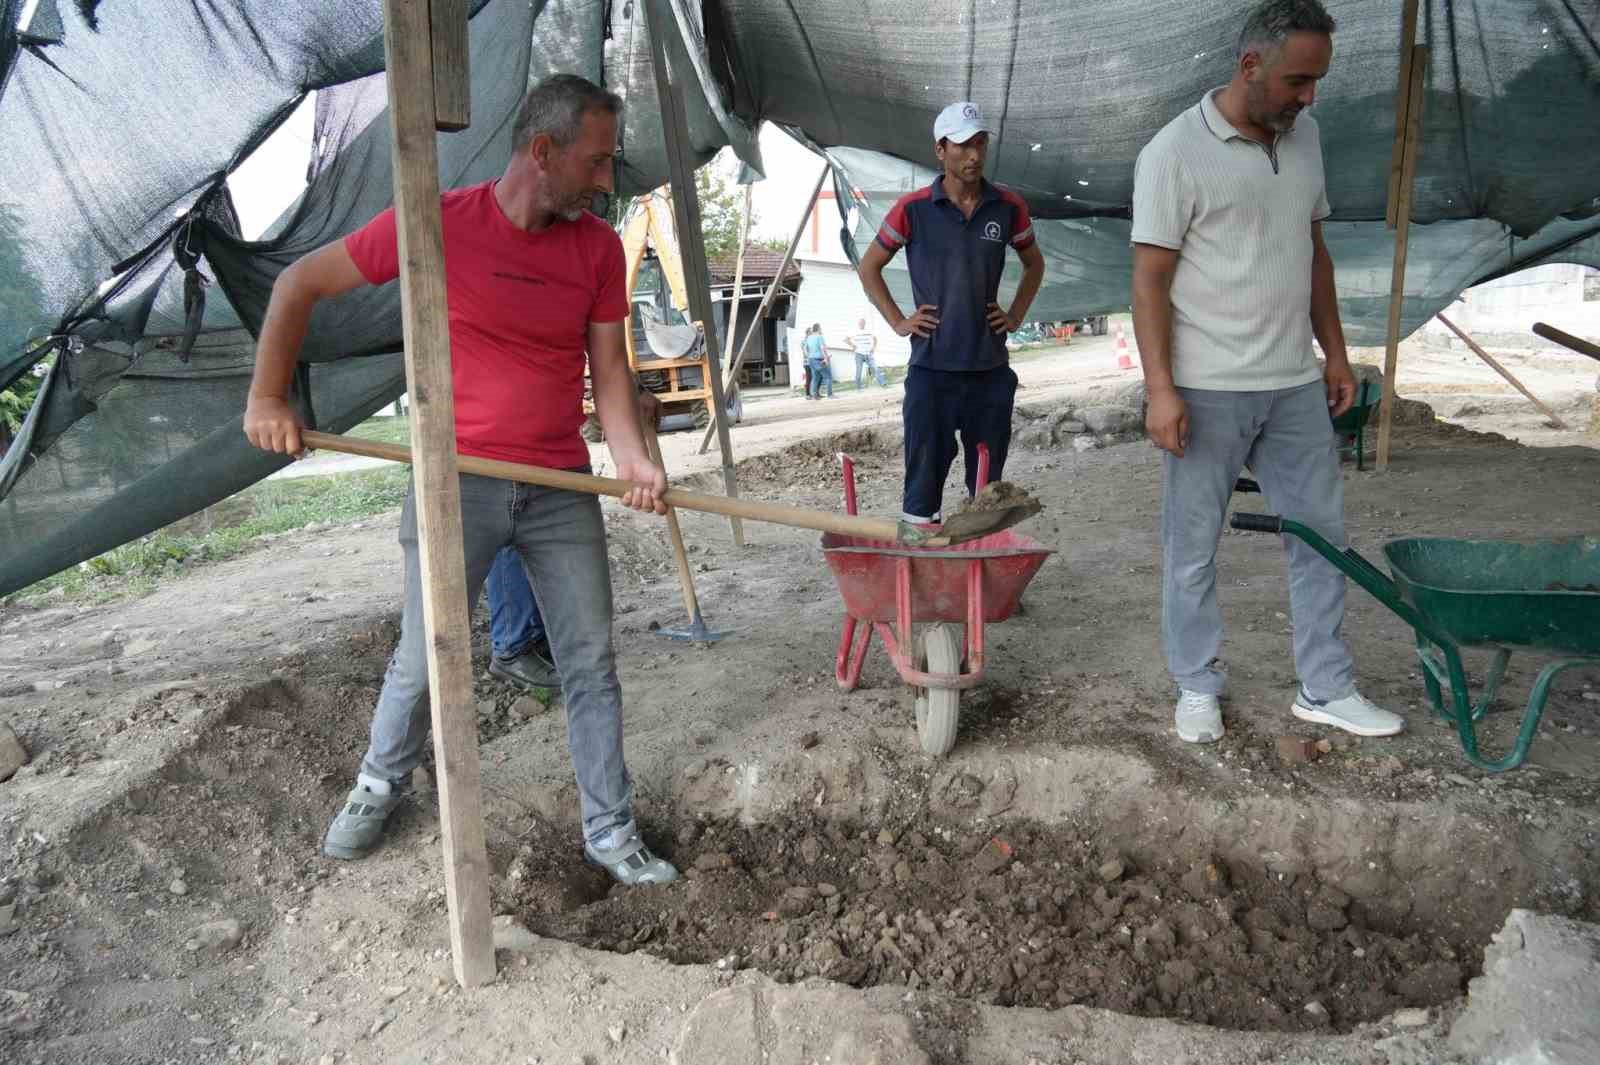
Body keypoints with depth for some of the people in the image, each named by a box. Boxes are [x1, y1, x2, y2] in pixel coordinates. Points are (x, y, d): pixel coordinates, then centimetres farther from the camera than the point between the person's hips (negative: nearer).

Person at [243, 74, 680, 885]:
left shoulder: (598, 247, 2)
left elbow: (609, 367, 0)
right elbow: (301, 284, 1)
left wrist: (632, 456, -17)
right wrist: (267, 398, 0)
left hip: (562, 486, 3)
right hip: (457, 481, -3)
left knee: (591, 663, 6)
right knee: (424, 663, 6)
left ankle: (611, 832, 21)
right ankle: (379, 787, 37)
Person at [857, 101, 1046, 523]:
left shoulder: (1008, 207, 4)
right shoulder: (913, 209, -3)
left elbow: (1034, 264, 21)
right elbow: (869, 267, 9)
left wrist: (1016, 315, 9)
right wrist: (898, 322, 1)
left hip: (991, 367, 3)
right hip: (931, 367, -3)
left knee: (987, 488, 10)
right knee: (924, 481, -1)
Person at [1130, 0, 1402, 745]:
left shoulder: (1302, 135, 11)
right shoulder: (1176, 153, -10)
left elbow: (1314, 251, 18)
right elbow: (1150, 278, -13)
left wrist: (1335, 351, 14)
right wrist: (1161, 389, -18)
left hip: (1295, 385, 7)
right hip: (1207, 392, -6)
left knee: (1320, 535, 11)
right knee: (1193, 548, 4)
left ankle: (1325, 690, 24)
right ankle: (1197, 689, 20)